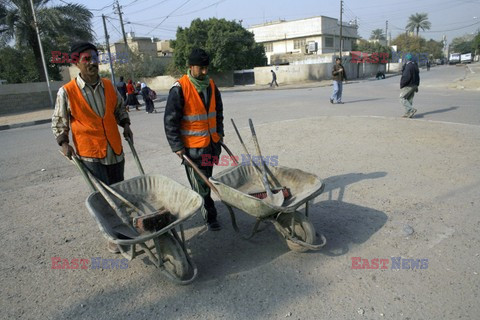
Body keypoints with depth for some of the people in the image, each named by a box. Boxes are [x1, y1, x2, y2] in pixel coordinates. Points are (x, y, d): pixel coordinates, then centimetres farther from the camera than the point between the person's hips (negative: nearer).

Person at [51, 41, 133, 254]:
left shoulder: (109, 86, 3)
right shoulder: (67, 92, -8)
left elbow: (119, 108, 19)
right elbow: (58, 122, 3)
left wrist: (125, 125, 4)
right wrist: (64, 143, -8)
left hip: (115, 150, 4)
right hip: (90, 154, -4)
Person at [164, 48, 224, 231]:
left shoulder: (211, 85, 7)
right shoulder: (180, 88, -13)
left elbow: (218, 111, 19)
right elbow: (170, 120, -13)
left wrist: (219, 133, 14)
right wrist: (177, 146, -14)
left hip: (212, 142, 6)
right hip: (192, 146, -6)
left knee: (206, 180, 17)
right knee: (200, 184, 2)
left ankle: (202, 207, 36)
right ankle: (210, 217, 14)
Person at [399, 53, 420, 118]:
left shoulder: (408, 66, -18)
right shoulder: (415, 66, 13)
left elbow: (406, 77, -24)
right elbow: (418, 77, 17)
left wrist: (402, 84, -13)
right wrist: (416, 86, 21)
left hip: (408, 86, -9)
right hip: (414, 85, 9)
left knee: (402, 98, -4)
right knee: (409, 99, 12)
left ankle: (411, 109, -13)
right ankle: (408, 113, 15)